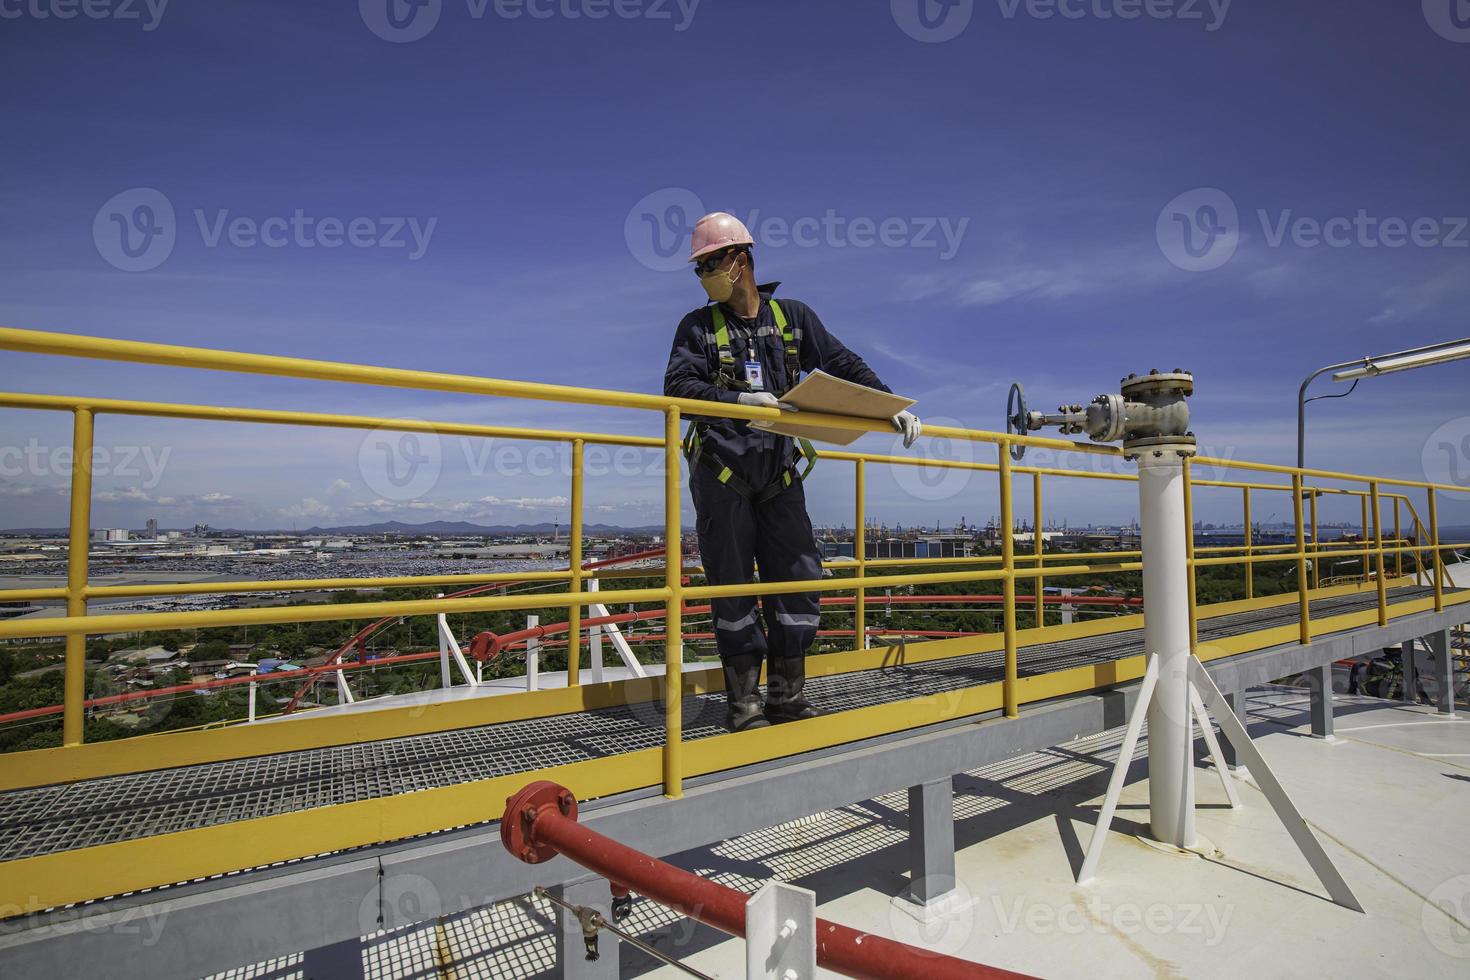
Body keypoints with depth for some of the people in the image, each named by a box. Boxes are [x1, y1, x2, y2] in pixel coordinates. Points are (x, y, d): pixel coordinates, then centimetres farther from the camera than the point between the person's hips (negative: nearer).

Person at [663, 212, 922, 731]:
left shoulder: (792, 317, 10)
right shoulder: (698, 326, 4)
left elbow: (844, 366, 10)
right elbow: (677, 387, -9)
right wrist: (741, 400, -24)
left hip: (779, 472, 2)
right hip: (721, 472, -2)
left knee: (799, 575, -1)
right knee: (732, 582, 0)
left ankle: (787, 695, 12)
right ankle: (744, 701, 10)